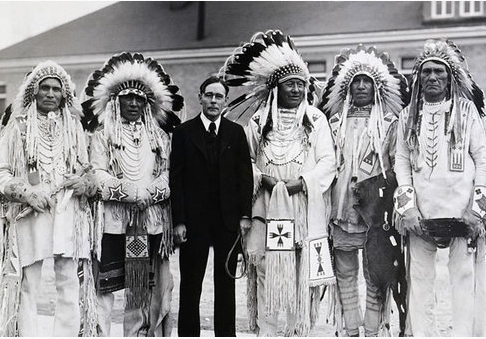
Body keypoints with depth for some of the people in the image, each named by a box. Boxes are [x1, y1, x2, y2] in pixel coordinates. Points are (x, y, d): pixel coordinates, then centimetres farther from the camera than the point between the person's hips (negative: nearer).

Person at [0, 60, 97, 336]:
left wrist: (85, 183, -7)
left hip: (68, 213, 2)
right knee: (29, 287, 0)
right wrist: (28, 192, -12)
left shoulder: (74, 126, 13)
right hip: (30, 213, -1)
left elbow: (89, 169, 16)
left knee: (70, 286, 0)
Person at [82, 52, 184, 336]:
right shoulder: (104, 134, 8)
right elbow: (97, 172, -2)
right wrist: (126, 191, -14)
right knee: (105, 281, -6)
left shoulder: (160, 136, 15)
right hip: (112, 217, -2)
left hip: (152, 217, 3)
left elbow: (169, 173, 7)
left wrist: (150, 192, -10)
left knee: (143, 284, 6)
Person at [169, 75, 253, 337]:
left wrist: (245, 215, -1)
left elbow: (245, 175, 7)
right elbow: (176, 179, -2)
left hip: (228, 219, 2)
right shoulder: (184, 132, 2)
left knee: (226, 283, 9)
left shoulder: (236, 132, 8)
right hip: (194, 219, -1)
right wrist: (178, 221, -8)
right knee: (190, 284, 5)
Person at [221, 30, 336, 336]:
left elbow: (328, 161, 2)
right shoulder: (259, 121, 9)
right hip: (267, 206, 1)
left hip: (305, 207, 0)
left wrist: (303, 182, -11)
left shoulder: (316, 120, 6)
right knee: (266, 266, -3)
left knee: (303, 270, -1)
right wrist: (261, 179, -7)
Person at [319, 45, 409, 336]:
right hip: (342, 207, 3)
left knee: (376, 274, -2)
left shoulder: (389, 123, 6)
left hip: (377, 209, -3)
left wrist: (373, 189, -10)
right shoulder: (336, 123, 14)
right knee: (345, 272, 5)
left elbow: (398, 165, 2)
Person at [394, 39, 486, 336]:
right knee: (420, 278, 4)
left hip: (461, 209, -2)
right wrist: (407, 203, 0)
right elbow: (401, 159, 10)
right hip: (421, 212, 2)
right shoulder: (408, 116, 12)